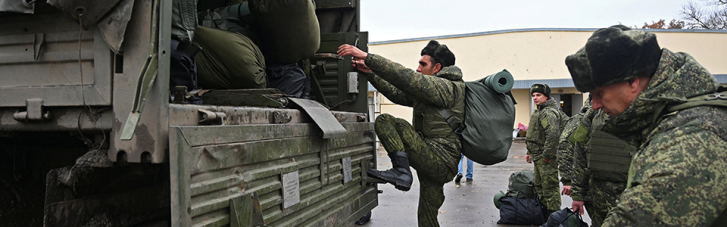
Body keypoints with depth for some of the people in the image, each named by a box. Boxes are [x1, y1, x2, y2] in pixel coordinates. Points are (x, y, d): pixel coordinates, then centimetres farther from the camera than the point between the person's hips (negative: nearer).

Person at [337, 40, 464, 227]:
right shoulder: (428, 90, 21)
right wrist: (370, 73, 15)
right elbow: (397, 94, 21)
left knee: (384, 121, -10)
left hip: (441, 162, -10)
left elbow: (405, 77, -20)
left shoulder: (448, 87, -9)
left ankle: (401, 170, -20)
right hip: (434, 164, 10)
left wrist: (366, 56, -20)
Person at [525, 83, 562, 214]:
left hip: (547, 159, -11)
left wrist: (546, 156, -24)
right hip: (538, 158, 11)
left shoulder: (549, 113, -16)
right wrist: (530, 152, 23)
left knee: (550, 187, -7)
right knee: (539, 185, 18)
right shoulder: (539, 112, 19)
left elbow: (553, 135, -27)